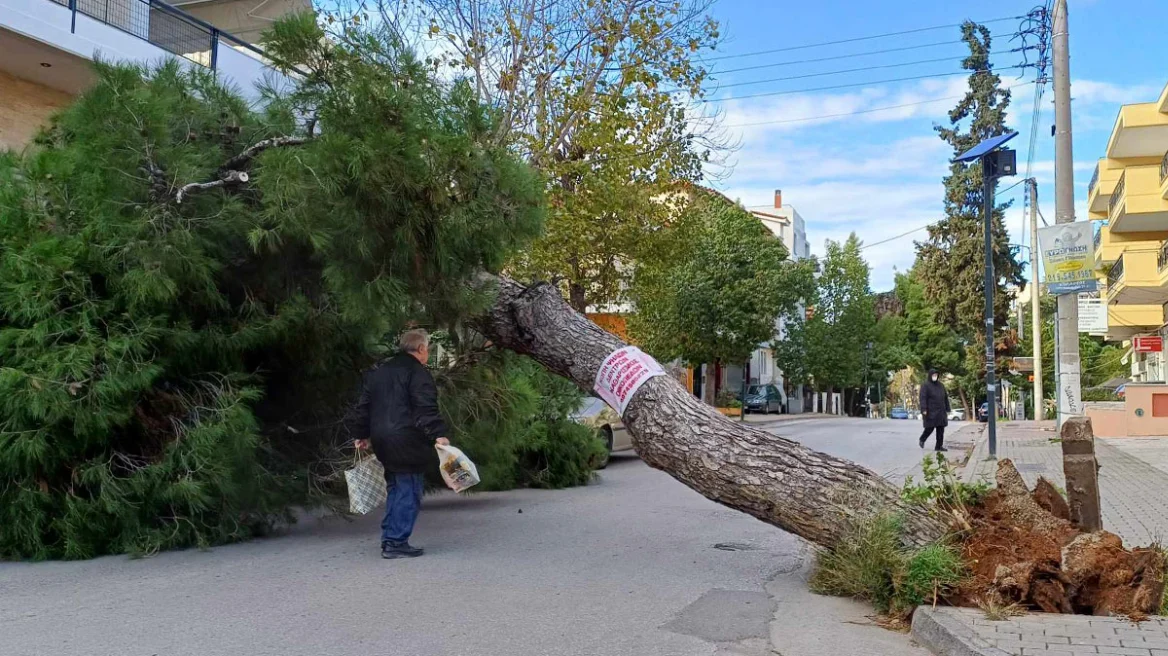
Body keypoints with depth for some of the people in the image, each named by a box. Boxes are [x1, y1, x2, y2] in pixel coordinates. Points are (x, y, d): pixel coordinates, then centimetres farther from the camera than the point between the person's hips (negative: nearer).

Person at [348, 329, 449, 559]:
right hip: (407, 443, -8)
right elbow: (426, 408, -20)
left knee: (395, 489, 17)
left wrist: (360, 435, 29)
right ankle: (396, 543, -3)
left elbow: (363, 406, 22)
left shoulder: (377, 372, 18)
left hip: (382, 441, 8)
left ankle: (389, 540, 19)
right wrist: (438, 434, -24)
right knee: (409, 492, -2)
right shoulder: (417, 373, -7)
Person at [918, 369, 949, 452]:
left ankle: (939, 446, 7)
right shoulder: (925, 385, -6)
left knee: (940, 429, 2)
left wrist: (947, 410, 11)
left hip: (940, 411, 6)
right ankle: (922, 439, 23)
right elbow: (923, 398, -14)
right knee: (930, 428, -3)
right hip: (930, 411, -6)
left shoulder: (941, 385, 13)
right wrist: (923, 410, -24)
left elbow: (945, 398, 16)